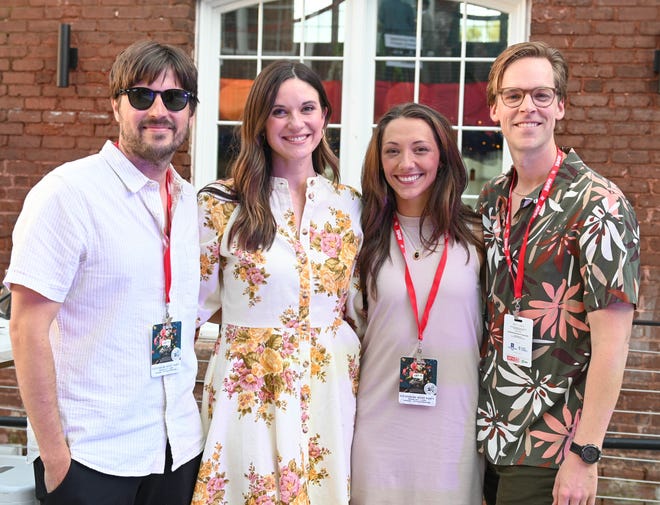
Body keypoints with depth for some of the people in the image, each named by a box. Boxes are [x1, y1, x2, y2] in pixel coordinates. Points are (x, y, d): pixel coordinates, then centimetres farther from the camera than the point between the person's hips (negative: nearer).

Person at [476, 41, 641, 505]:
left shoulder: (599, 204, -13)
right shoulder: (491, 200, 6)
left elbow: (612, 340, -16)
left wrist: (584, 456, -19)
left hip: (549, 452, -6)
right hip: (490, 435, 6)